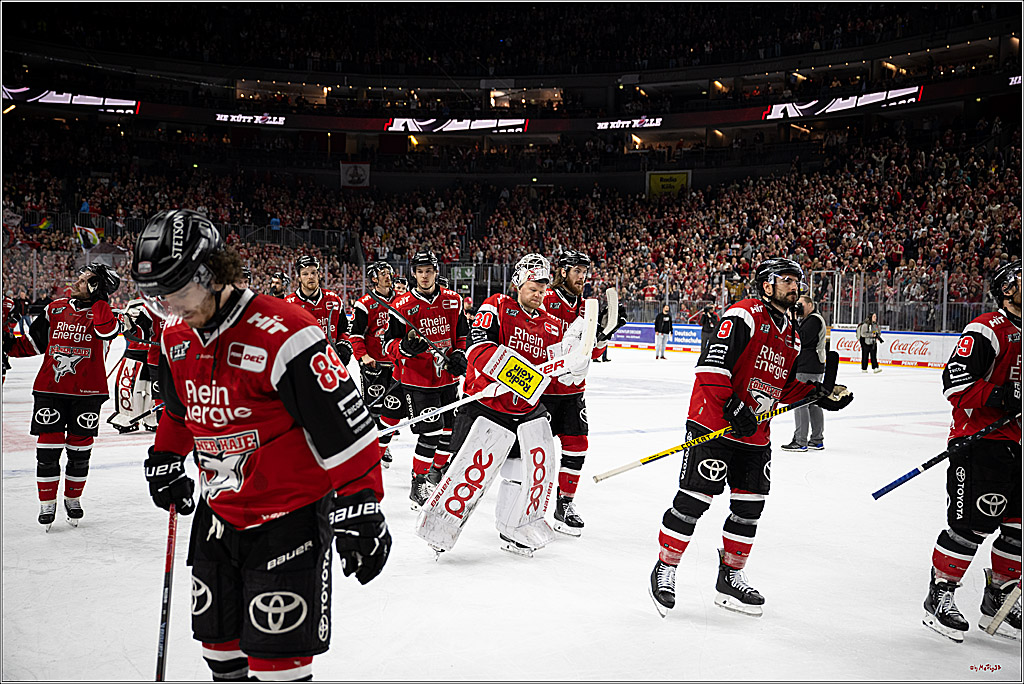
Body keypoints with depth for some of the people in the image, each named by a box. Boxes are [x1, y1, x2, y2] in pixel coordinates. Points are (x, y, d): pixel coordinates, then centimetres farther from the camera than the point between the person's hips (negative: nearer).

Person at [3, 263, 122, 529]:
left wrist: (98, 299, -20)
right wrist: (11, 345, 0)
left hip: (87, 392, -2)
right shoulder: (55, 309, 9)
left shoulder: (102, 314, -1)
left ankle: (73, 498, 27)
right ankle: (47, 503, 14)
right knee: (48, 447, 0)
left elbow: (108, 330, -27)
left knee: (80, 449, 8)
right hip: (50, 388, 2)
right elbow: (33, 343, 16)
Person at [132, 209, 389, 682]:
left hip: (289, 516, -7)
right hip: (217, 512, 8)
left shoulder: (281, 335, -25)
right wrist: (164, 463, 26)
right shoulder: (177, 339, 1)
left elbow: (345, 426, -24)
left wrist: (360, 510, -22)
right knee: (218, 634, 19)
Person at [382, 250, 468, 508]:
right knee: (431, 432, -12)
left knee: (451, 429, 12)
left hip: (448, 377, 5)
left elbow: (461, 334, 18)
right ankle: (417, 485, 2)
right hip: (418, 380, -5)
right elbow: (389, 344, -5)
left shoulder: (453, 301, 4)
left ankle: (437, 471, 35)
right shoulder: (402, 306, -8)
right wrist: (405, 347, -25)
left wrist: (458, 354, 1)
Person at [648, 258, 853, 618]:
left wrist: (820, 394, 7)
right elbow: (712, 363, -21)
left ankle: (730, 578, 25)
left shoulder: (792, 337, 17)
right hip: (712, 425, -8)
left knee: (750, 507, 11)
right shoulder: (745, 315, -12)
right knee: (693, 500, -6)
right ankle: (665, 569, 10)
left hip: (755, 435, 9)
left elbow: (786, 387, 22)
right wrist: (732, 406, -26)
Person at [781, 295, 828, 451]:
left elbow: (801, 340, -20)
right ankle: (817, 440, 17)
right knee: (813, 403, 12)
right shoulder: (807, 320, 22)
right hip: (814, 368, 11)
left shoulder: (814, 320, -11)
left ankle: (800, 441, -9)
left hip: (807, 368, -11)